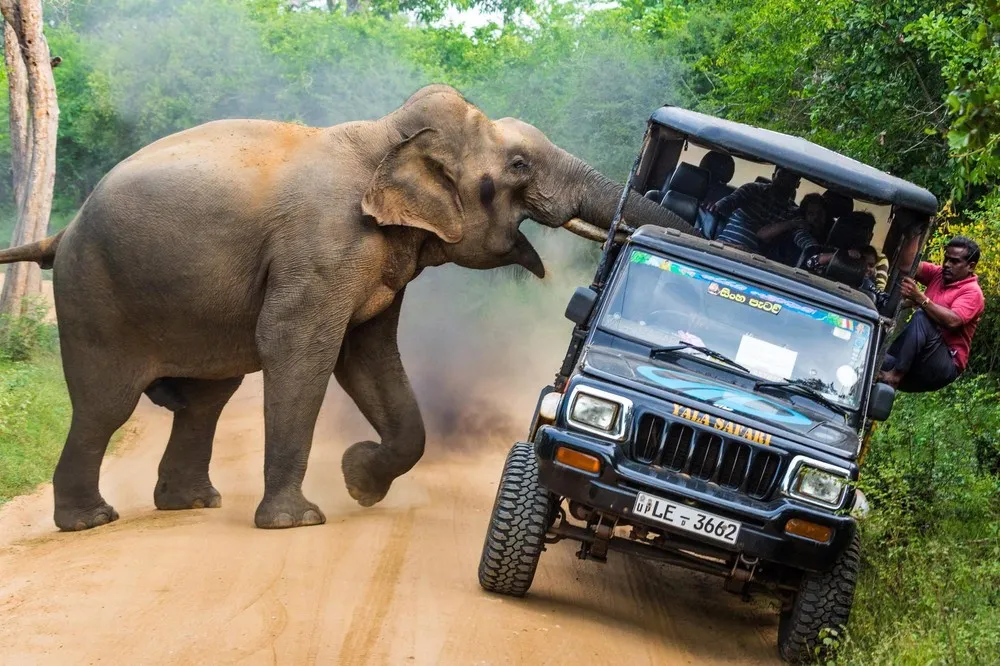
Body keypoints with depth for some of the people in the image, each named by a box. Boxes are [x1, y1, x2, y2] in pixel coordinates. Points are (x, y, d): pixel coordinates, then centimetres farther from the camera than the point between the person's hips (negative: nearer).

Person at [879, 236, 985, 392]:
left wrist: (920, 298, -32)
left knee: (922, 317, -30)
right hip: (917, 361, 7)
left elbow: (952, 321, -26)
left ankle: (897, 373, -31)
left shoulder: (972, 292, -8)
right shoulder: (939, 274, 15)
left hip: (946, 365, -7)